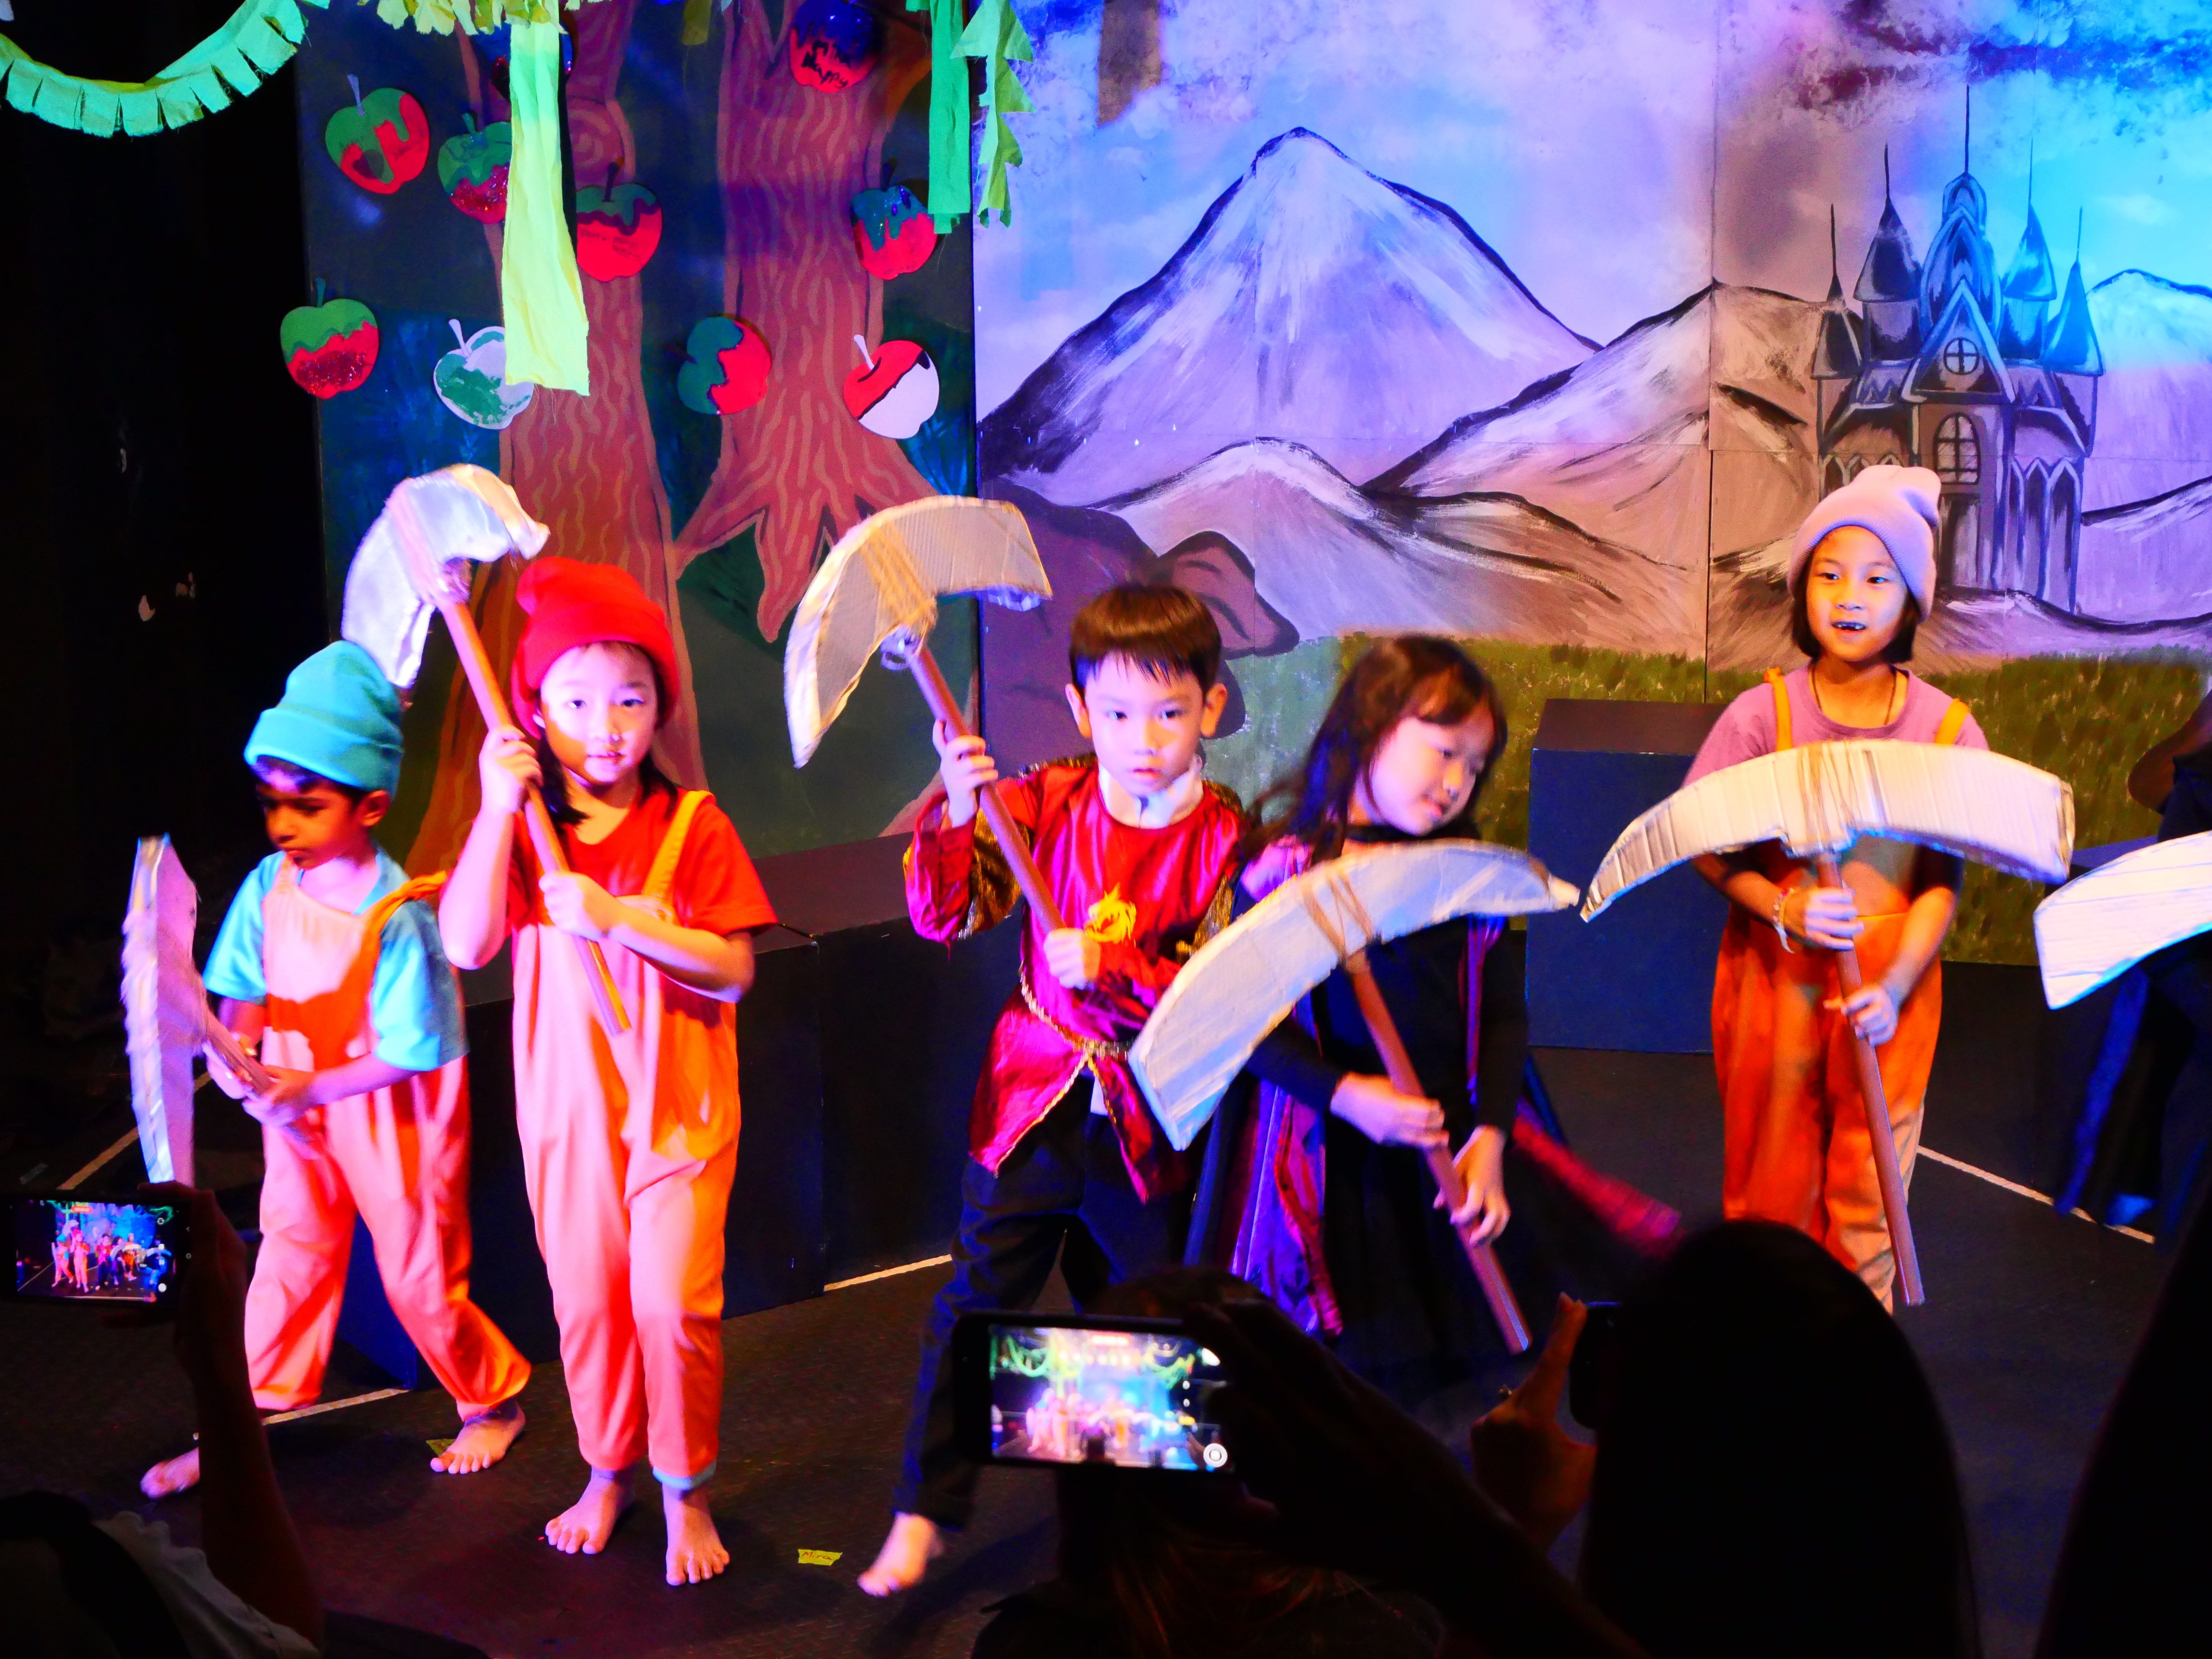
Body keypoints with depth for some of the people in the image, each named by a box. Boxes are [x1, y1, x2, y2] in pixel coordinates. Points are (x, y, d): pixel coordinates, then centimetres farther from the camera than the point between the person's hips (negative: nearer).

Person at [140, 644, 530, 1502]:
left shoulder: (395, 915, -24)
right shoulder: (268, 888, -7)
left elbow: (409, 1054, -20)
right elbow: (244, 992, 3)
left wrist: (311, 1086, -22)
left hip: (390, 1116, -5)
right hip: (297, 1108, 5)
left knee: (418, 1277, 8)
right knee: (289, 1259, 14)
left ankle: (492, 1400, 30)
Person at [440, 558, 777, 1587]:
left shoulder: (691, 826, -8)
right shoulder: (516, 828, 0)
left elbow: (733, 968, -15)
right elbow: (465, 945, -15)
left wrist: (615, 918, -27)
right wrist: (498, 807, -22)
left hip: (678, 1107, -3)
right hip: (565, 1107, 3)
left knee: (672, 1304, -5)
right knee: (585, 1302, 13)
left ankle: (685, 1492, 15)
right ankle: (607, 1472, 35)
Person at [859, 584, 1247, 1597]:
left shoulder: (1226, 838, -9)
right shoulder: (1046, 802, -5)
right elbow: (942, 915, -11)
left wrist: (1110, 969, -30)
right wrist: (955, 814, -27)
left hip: (1149, 1126, 0)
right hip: (1031, 1103, 0)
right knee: (973, 1308, 4)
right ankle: (924, 1514, 16)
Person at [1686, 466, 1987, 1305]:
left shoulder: (1947, 728, -7)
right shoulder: (1762, 714, -9)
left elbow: (1944, 884, -5)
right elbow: (1704, 846, -3)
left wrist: (1893, 986, -18)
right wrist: (1784, 908, -20)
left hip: (1892, 975, 0)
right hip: (1774, 970, 0)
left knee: (1869, 1180, 7)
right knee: (1773, 1178, 11)